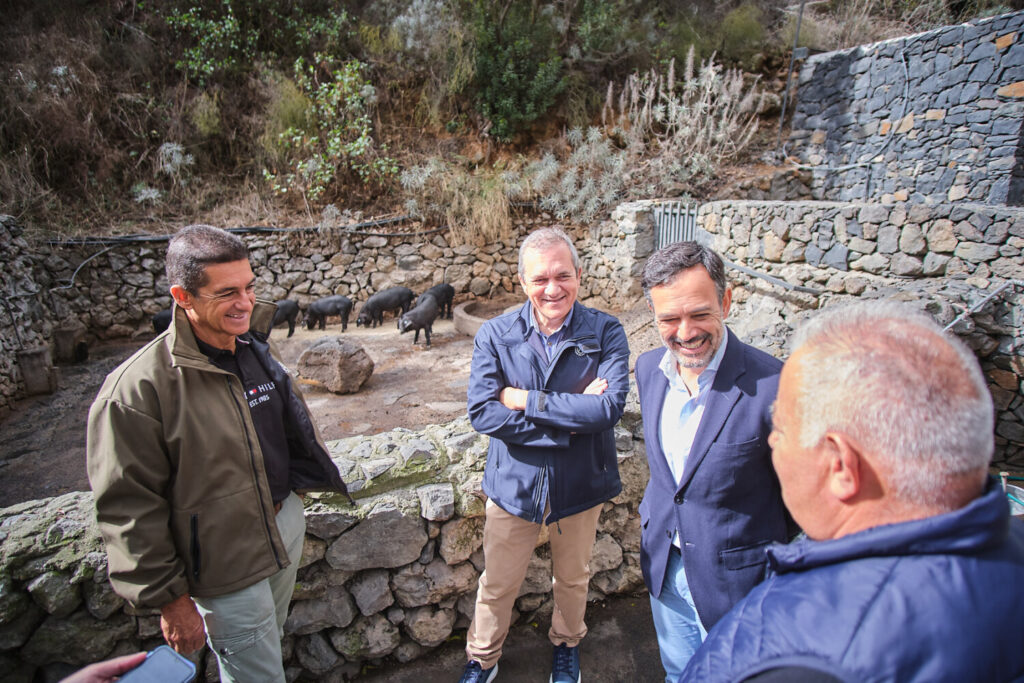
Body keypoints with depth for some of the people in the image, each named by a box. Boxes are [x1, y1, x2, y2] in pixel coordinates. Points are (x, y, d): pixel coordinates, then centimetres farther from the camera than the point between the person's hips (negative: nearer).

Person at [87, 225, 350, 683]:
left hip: (285, 522, 7)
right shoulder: (137, 391, -24)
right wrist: (169, 600, -13)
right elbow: (130, 512, -19)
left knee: (269, 642, 27)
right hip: (227, 568, -6)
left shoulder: (254, 350, -3)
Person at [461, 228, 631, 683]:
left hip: (580, 483, 1)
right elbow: (482, 413, -21)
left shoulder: (605, 332, -13)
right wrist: (572, 417, -24)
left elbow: (611, 406, -26)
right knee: (497, 585, 19)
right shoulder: (495, 335, -12)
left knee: (572, 580, 25)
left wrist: (525, 399, -25)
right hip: (514, 482, 0)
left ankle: (566, 645, 55)